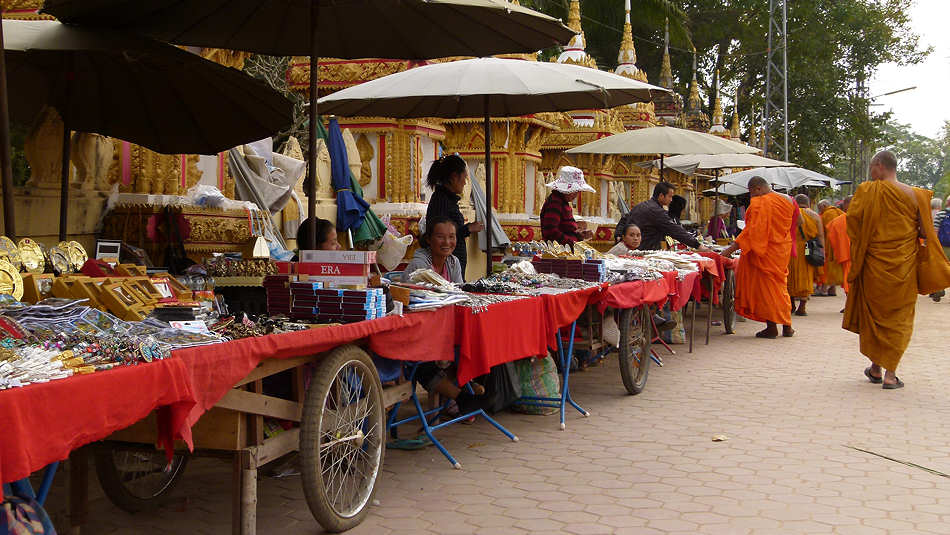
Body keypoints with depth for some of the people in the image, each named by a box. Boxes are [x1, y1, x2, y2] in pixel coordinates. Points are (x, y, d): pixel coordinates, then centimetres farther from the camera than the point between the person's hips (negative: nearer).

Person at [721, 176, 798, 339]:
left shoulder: (760, 203, -18)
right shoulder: (786, 200, 8)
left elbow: (753, 230, -24)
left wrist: (732, 247, -24)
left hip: (764, 252, -8)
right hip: (782, 249, 8)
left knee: (765, 285, 0)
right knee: (780, 285, 16)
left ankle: (771, 327, 1)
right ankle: (786, 326, 18)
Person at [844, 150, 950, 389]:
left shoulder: (867, 192, -9)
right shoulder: (915, 196, 0)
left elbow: (852, 222, -7)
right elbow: (926, 234, 5)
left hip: (874, 266, -1)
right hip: (904, 268, 1)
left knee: (873, 315, 14)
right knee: (899, 318, 7)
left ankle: (876, 369, 21)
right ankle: (890, 373, 2)